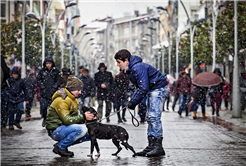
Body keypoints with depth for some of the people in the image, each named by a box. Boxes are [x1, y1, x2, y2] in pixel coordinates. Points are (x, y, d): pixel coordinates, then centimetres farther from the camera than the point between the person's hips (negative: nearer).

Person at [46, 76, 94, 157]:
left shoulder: (73, 99, 14)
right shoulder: (61, 101, -18)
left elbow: (74, 117, 12)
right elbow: (66, 120, -25)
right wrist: (83, 117, -26)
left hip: (63, 128, 10)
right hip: (55, 131, -10)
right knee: (82, 129, -29)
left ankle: (61, 145, 5)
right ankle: (60, 147, -14)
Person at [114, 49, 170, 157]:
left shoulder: (138, 68, -23)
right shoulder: (130, 70, 11)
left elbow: (144, 88, -27)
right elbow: (139, 87, 16)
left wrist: (133, 102, -19)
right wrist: (132, 100, 2)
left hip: (159, 88, -11)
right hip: (152, 90, 11)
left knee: (154, 116, -16)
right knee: (150, 117, 9)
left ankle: (158, 147, -16)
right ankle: (151, 146, 11)